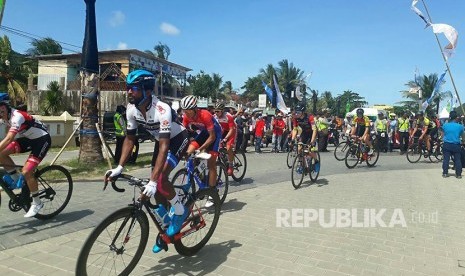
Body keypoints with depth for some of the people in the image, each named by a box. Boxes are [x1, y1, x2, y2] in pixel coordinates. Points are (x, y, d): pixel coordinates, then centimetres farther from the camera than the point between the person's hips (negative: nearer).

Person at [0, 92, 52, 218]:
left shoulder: (16, 116, -28)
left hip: (42, 140, -8)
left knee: (26, 172, -17)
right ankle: (15, 177, 10)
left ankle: (37, 203, 0)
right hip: (28, 138, 8)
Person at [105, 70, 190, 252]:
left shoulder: (162, 110, -37)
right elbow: (129, 139, -7)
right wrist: (119, 168, -16)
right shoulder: (132, 109, -16)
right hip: (160, 140, 7)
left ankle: (180, 212, 1)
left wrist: (153, 181, -46)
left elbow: (164, 147, -41)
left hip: (178, 139, -6)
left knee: (160, 179, -25)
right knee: (156, 188, 5)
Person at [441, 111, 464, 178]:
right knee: (457, 160, 8)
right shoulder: (460, 126, -7)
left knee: (446, 159, 6)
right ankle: (458, 174, 12)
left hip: (447, 145, 1)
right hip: (456, 145, -1)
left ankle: (445, 173, 8)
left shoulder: (445, 125, -5)